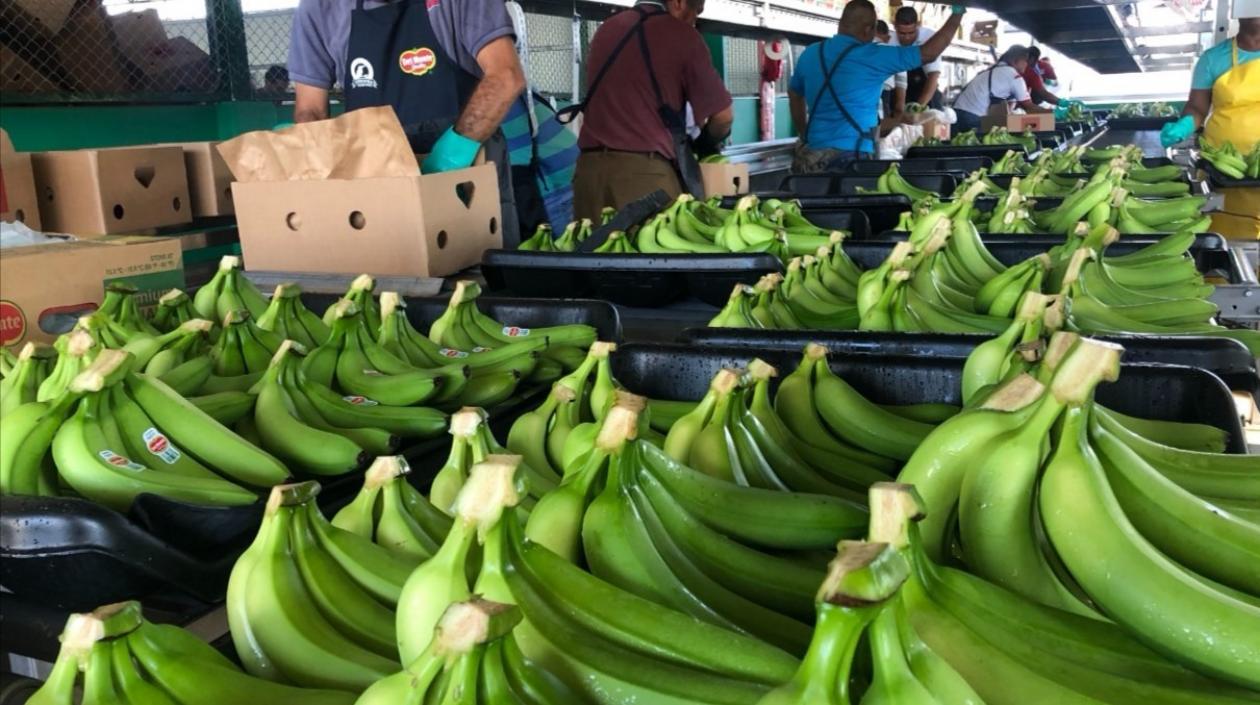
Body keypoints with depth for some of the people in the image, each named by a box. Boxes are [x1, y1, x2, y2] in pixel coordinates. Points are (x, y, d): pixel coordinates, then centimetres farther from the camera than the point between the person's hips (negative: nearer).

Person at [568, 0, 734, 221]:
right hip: (646, 171, -5)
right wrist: (704, 144, 23)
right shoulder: (681, 34, 1)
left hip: (591, 166, 5)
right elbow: (723, 116, 2)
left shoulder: (606, 29, 18)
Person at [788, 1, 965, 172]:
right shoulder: (873, 56, -5)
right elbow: (928, 54, 0)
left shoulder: (810, 54, 10)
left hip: (812, 153, 6)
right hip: (850, 154, -6)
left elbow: (794, 95, 24)